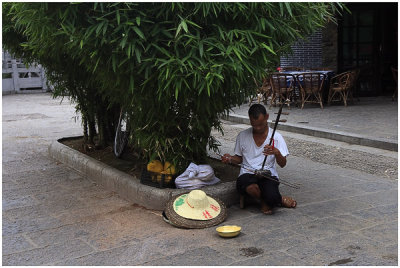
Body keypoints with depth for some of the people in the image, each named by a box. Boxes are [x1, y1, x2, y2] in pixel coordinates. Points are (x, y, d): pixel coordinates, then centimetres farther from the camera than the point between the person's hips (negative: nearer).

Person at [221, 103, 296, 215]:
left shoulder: (276, 137, 2)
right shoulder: (242, 136, 8)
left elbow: (282, 164, -1)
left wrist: (276, 152, -22)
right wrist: (230, 159, -4)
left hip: (268, 174, -2)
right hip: (247, 173, 2)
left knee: (272, 198, -34)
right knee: (250, 187, -36)